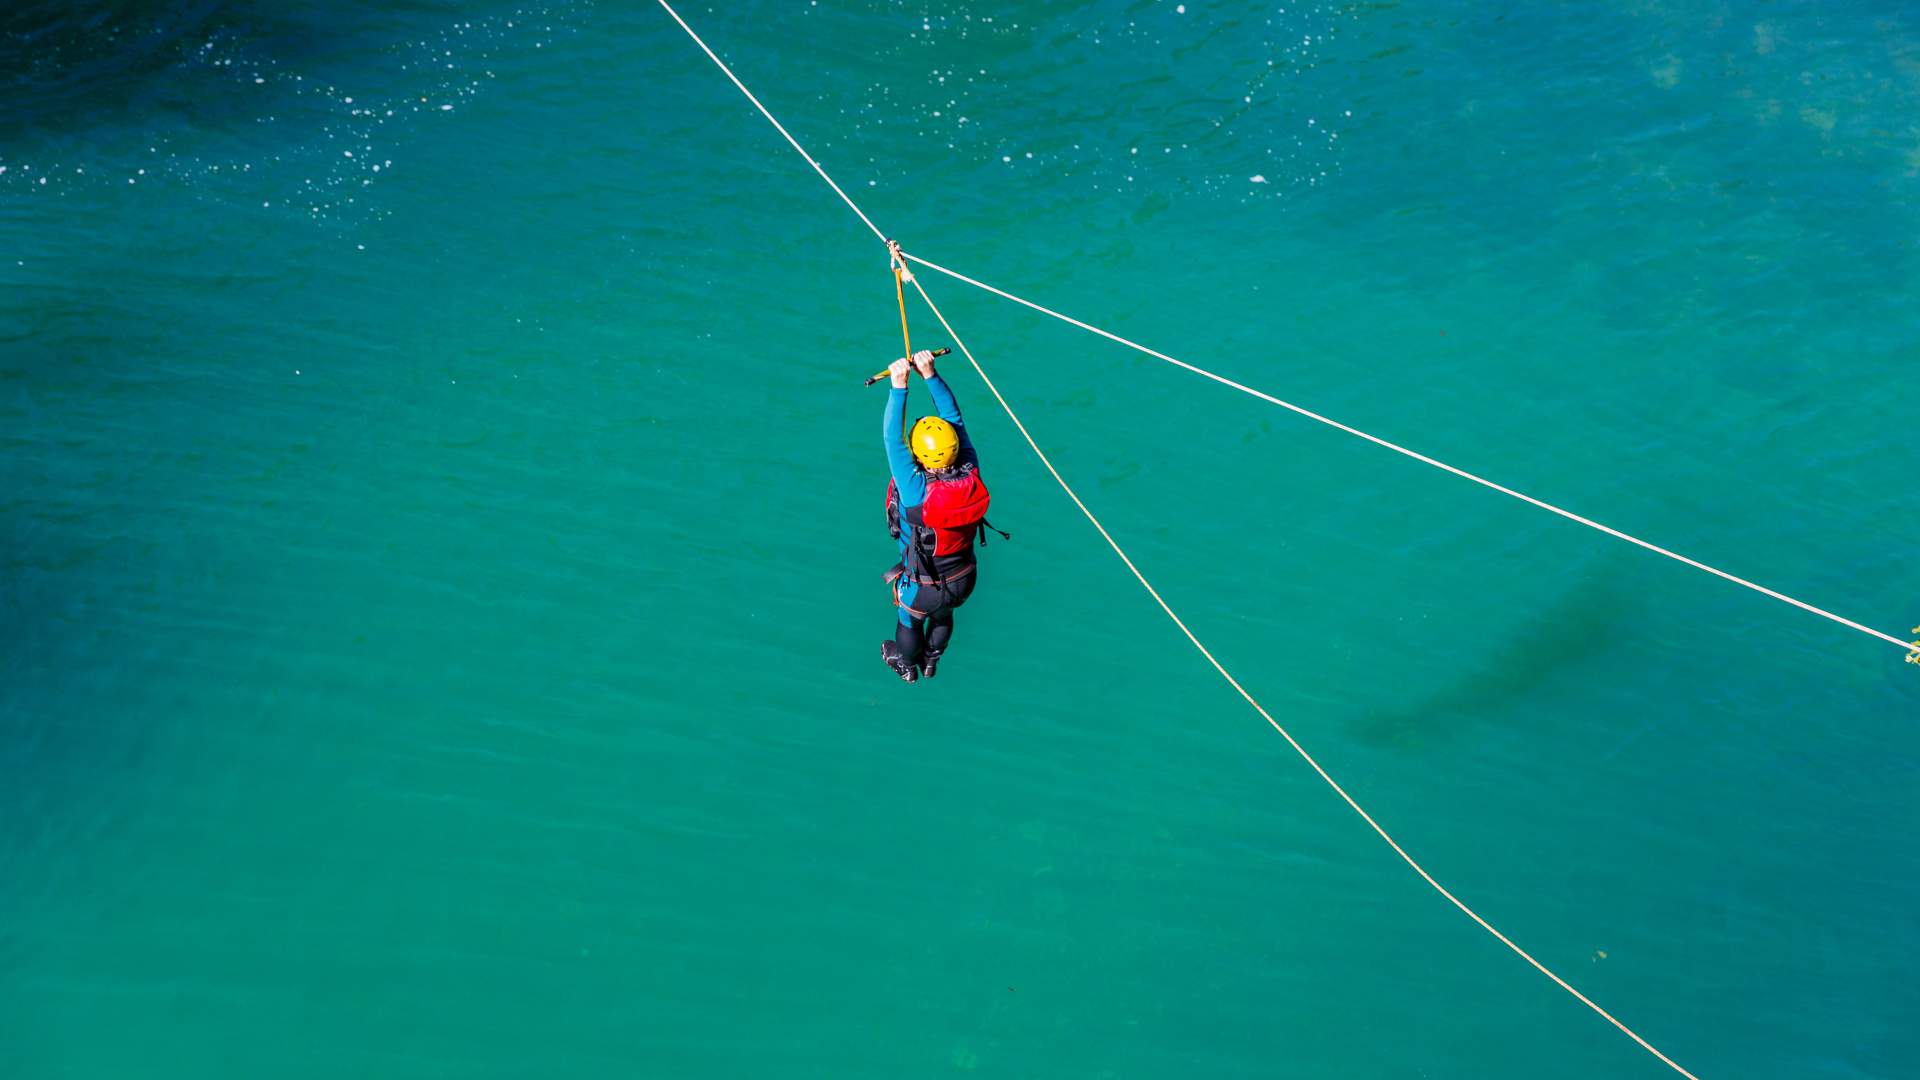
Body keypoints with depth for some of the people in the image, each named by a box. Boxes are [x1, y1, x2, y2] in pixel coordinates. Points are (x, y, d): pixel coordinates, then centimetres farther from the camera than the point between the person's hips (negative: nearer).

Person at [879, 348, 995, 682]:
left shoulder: (918, 491, -37)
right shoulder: (971, 476, -24)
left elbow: (893, 439, -34)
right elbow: (954, 417, -17)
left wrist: (899, 387, -32)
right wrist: (930, 374, -18)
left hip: (924, 589, -4)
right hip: (965, 579, 4)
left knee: (910, 620, 28)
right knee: (943, 615, 34)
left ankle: (906, 663, 58)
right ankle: (931, 660, 62)